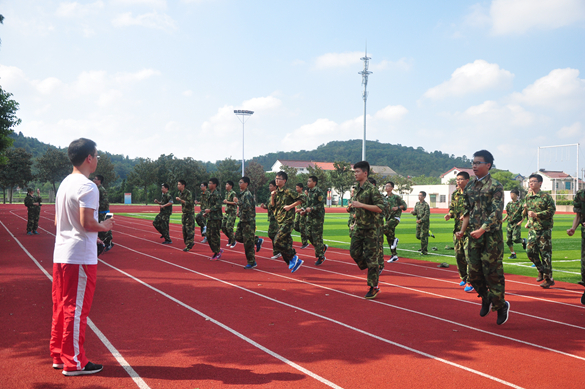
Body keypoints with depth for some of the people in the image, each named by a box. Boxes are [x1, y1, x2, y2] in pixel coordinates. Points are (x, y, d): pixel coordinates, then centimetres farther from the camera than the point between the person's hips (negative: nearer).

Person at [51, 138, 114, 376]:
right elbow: (87, 222, -23)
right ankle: (74, 363, 6)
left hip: (60, 254, 9)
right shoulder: (87, 187, -15)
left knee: (61, 307, 14)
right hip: (81, 257, -9)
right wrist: (104, 227, -3)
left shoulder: (64, 184, 14)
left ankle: (58, 356, 23)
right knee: (76, 309, -2)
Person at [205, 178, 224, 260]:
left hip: (216, 218, -10)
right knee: (209, 236, 11)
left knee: (215, 236, -6)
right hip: (210, 218, 10)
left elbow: (218, 205, -22)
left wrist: (210, 210, -19)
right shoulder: (210, 194, 17)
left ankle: (217, 253, 2)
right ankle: (218, 250, 21)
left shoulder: (217, 194, -13)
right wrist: (206, 213, 14)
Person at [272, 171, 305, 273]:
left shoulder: (288, 192, -10)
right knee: (286, 244, 9)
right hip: (280, 221, 8)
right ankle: (296, 261, 19)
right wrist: (272, 197, -3)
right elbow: (272, 206, 13)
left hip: (287, 221, -8)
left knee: (277, 242, -15)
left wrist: (290, 206, -15)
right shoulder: (276, 192, 13)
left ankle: (293, 257, 0)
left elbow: (302, 198, -13)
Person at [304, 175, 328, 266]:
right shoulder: (309, 192, 14)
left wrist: (311, 209, -25)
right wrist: (305, 210, 8)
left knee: (317, 237, -5)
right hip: (310, 217, 8)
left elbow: (321, 204, -18)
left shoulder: (319, 192, -12)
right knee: (309, 234, 7)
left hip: (318, 217, -8)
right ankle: (322, 247, 25)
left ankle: (320, 257, 5)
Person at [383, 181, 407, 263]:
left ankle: (394, 239, -5)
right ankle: (394, 255, 12)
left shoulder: (396, 197, -4)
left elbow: (404, 205, -3)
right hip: (388, 218, 7)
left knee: (385, 228, -30)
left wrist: (397, 208, -18)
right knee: (389, 238, 5)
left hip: (395, 217, -7)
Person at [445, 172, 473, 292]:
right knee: (458, 255, 11)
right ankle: (464, 278, 28)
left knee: (469, 256, -9)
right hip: (457, 228, 7)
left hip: (469, 229, -7)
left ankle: (470, 282, -2)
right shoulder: (455, 194, 13)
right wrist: (449, 214, 2)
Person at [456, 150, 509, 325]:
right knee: (474, 272, 7)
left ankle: (501, 305, 15)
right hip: (474, 236, 6)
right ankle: (486, 299, 30)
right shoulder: (470, 186, 12)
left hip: (491, 236, -6)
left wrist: (482, 230, -28)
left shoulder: (495, 186, -7)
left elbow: (496, 212, -16)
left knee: (493, 272, -2)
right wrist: (462, 231, 5)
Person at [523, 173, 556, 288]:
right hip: (533, 229, 5)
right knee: (530, 251, -4)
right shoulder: (528, 197, 11)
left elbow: (552, 210, -14)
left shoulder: (546, 196, -6)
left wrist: (536, 215, -19)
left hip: (544, 229, -5)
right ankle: (541, 270, 21)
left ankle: (548, 278, 5)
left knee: (545, 253, -3)